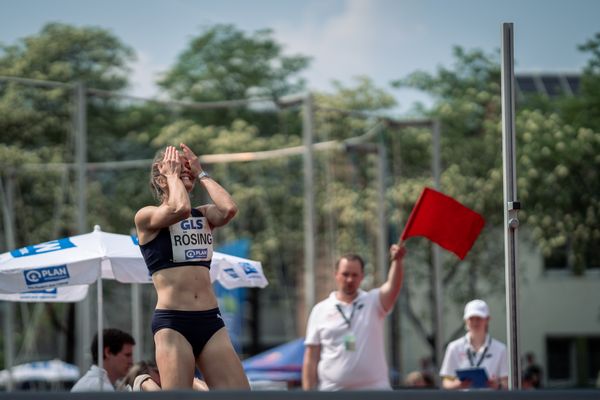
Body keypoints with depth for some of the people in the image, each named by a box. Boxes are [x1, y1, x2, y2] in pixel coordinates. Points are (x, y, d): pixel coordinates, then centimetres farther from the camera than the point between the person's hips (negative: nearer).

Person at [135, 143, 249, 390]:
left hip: (210, 321, 5)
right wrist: (173, 175, 0)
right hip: (172, 322, -5)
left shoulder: (205, 215, 17)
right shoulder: (147, 216, 3)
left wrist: (201, 174, 7)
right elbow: (180, 209, -18)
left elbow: (229, 209, -5)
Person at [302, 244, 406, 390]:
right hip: (333, 391, 0)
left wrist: (397, 260, -36)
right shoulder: (320, 310, 6)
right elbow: (311, 358, 5)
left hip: (374, 392, 0)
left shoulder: (373, 302, 5)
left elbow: (393, 286, -16)